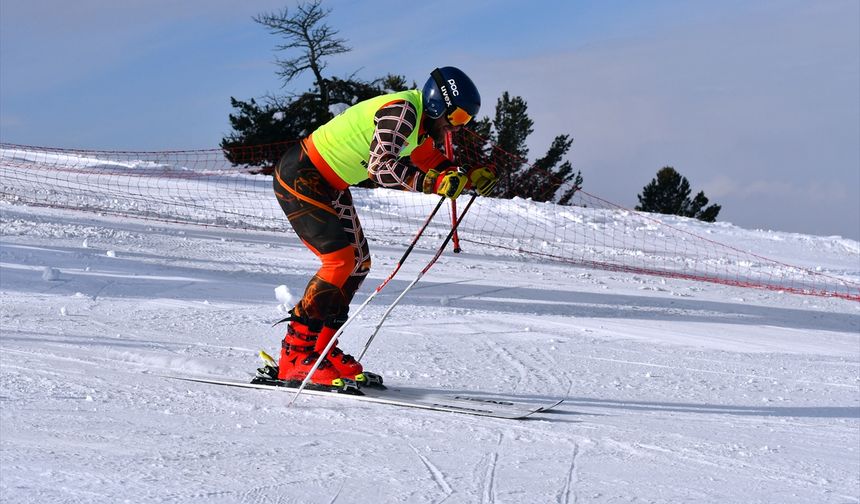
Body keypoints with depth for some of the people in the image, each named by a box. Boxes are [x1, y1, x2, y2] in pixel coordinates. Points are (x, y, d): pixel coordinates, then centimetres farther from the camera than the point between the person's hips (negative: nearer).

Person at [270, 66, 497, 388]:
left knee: (358, 262, 7)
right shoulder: (400, 111, -25)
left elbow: (432, 163, 17)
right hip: (299, 178, -10)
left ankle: (321, 348, 12)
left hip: (329, 186, 10)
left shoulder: (420, 121, 5)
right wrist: (435, 183, -45)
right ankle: (295, 356, -13)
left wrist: (468, 178, 0)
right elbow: (380, 166, -37)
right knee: (341, 260, -18)